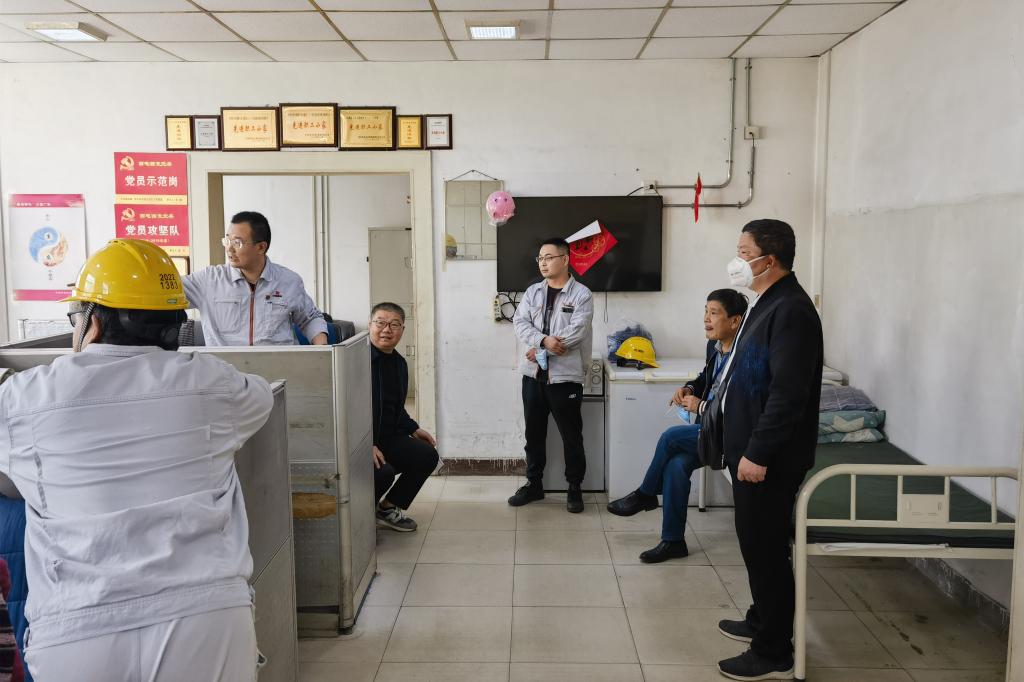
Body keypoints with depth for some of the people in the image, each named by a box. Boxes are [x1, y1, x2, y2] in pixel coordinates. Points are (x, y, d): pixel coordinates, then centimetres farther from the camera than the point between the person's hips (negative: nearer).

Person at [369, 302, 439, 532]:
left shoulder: (399, 363, 11)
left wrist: (413, 429, 13)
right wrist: (368, 445, -27)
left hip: (388, 437, 9)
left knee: (428, 456, -4)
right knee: (383, 472, -31)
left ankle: (388, 508, 14)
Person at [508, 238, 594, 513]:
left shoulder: (581, 295, -5)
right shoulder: (532, 292, 10)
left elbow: (576, 332, -16)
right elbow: (520, 322, -3)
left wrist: (540, 348, -14)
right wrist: (544, 340, -20)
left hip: (565, 376, -4)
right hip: (533, 374, 5)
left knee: (571, 436, 5)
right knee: (534, 433, 14)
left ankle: (575, 488, 18)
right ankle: (533, 483, 27)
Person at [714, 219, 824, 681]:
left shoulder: (791, 310, -20)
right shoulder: (768, 302, 12)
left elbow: (789, 393, -26)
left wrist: (758, 453, -24)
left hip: (768, 458, -10)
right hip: (750, 449, 10)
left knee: (766, 547, 0)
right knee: (757, 543, 20)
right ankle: (763, 621, 37)